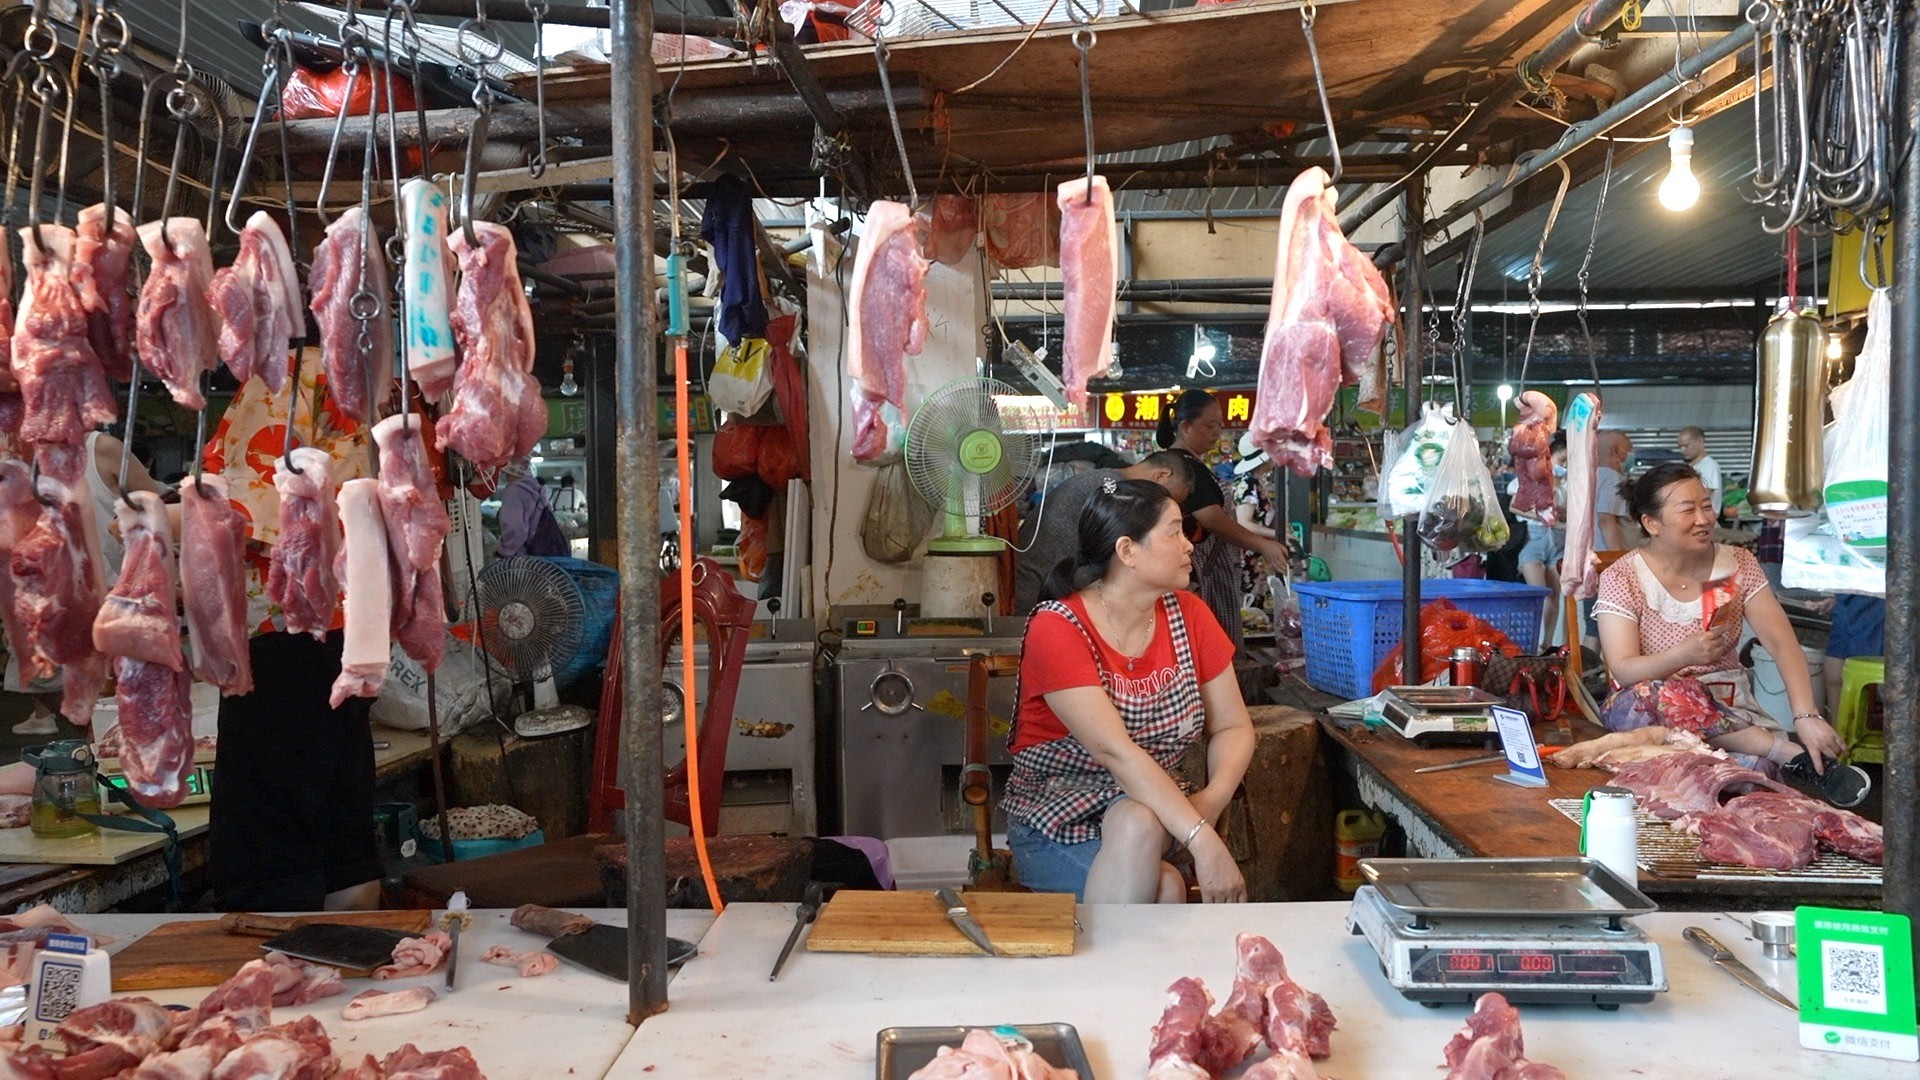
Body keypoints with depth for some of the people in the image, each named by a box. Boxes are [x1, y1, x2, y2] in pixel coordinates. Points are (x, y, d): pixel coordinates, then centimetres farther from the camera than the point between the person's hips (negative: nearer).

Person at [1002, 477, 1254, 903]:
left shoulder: (1187, 615, 0)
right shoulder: (1056, 629, -18)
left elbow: (1234, 727, 3)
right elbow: (1115, 752, -28)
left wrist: (1211, 800, -19)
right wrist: (1203, 841, -35)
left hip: (1151, 806, 4)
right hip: (1053, 817, -4)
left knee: (1137, 825, -33)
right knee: (1165, 888, -33)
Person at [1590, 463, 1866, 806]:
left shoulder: (1738, 565, 1)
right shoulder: (1621, 579, -8)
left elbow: (1781, 642, -9)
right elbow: (1623, 671, -15)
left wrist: (1806, 716, -25)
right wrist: (1683, 655, -35)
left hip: (1728, 706, 1)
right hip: (1647, 711, 0)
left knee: (1753, 766, -37)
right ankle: (1791, 753, -30)